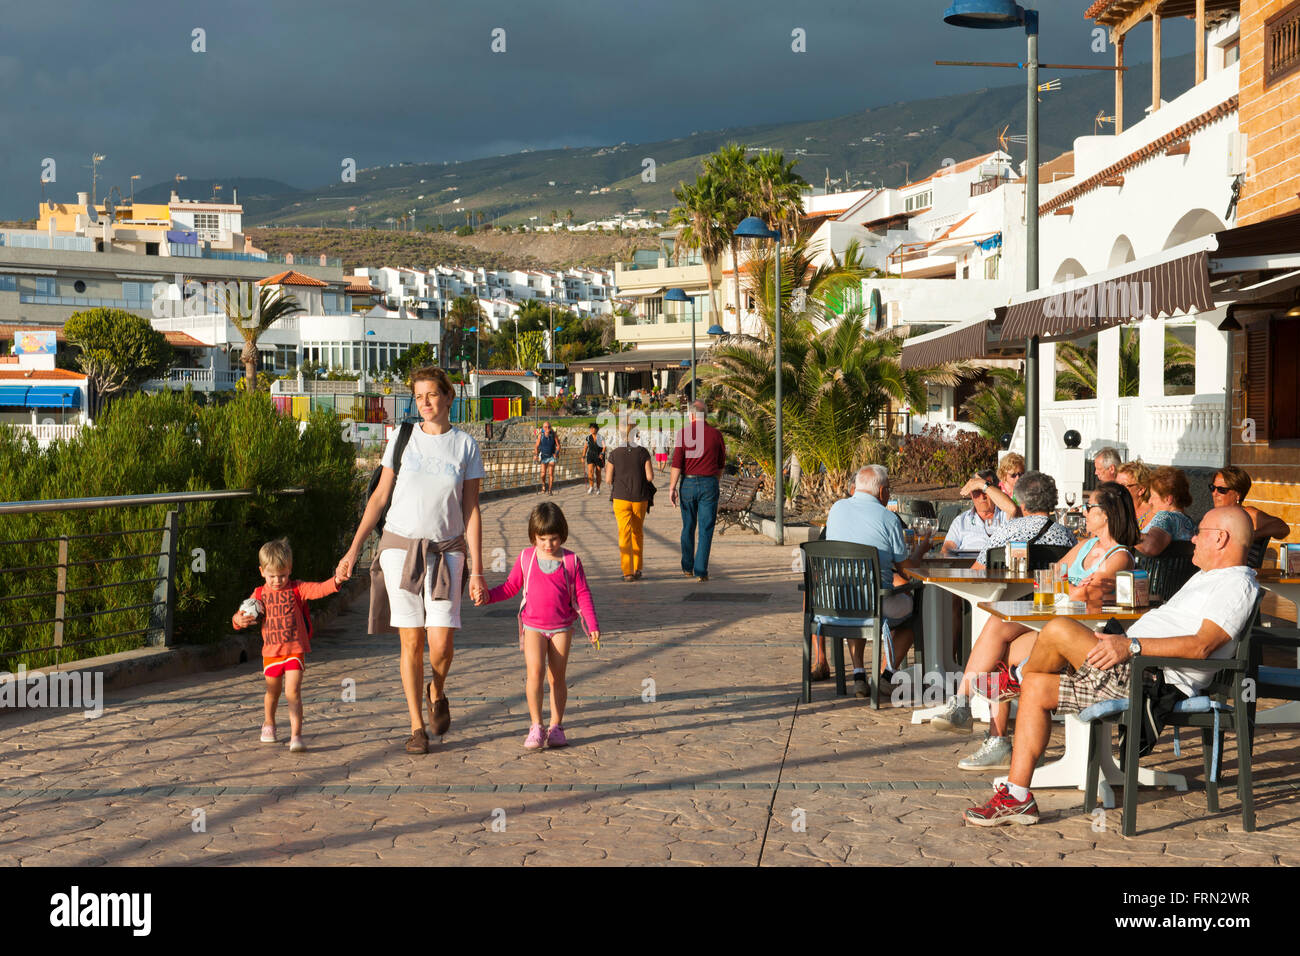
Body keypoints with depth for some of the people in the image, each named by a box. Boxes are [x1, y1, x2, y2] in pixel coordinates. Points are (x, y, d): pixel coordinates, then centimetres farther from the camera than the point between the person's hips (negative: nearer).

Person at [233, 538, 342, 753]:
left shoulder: (297, 589, -2)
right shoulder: (260, 594, 5)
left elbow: (318, 589, -18)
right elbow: (240, 616, 8)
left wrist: (335, 582, -38)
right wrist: (239, 620, -17)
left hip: (295, 650, -3)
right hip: (271, 652, 3)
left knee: (293, 692, -14)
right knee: (273, 692, 21)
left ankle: (296, 736, -17)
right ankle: (269, 724, 45)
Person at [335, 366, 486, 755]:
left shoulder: (465, 445, 3)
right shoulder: (402, 438, 4)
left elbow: (471, 511, 3)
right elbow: (380, 496, 8)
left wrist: (477, 570, -1)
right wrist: (353, 550, 3)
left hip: (446, 551, 0)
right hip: (400, 546, 1)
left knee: (441, 643, -10)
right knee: (412, 640, -1)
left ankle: (437, 693, 23)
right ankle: (417, 727, 11)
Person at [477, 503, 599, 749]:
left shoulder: (572, 561, -3)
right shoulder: (526, 558, 0)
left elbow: (583, 594, 1)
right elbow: (510, 586, 11)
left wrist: (593, 625, -4)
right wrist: (488, 596, -4)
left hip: (562, 628, 0)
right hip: (533, 626, 0)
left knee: (557, 677, 4)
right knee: (535, 671, -16)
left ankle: (556, 726, 15)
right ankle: (536, 726, -12)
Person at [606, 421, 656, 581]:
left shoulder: (614, 454, -5)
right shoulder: (642, 452, -6)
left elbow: (608, 479, -3)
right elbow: (650, 477, -8)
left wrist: (607, 469, 18)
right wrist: (651, 471, 14)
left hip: (621, 498, -1)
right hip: (640, 499, 1)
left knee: (624, 534, -3)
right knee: (638, 533, 18)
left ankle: (628, 572, -14)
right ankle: (637, 569, 22)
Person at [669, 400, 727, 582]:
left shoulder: (683, 433, -5)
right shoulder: (716, 434, 0)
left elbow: (677, 463, -11)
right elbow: (721, 464, 8)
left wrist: (672, 487, -8)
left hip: (688, 484, 0)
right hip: (709, 484, 0)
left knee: (688, 528, 15)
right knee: (706, 529, 1)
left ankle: (687, 568, 24)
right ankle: (701, 571, -5)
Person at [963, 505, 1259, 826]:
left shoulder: (1237, 584, -7)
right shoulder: (1206, 576, 27)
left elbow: (1201, 646, -22)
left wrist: (1133, 645, -27)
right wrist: (1118, 639, 18)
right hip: (1132, 672, 11)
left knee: (1059, 630, -22)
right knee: (1036, 688, 5)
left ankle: (1017, 677, 12)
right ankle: (1016, 797, 4)